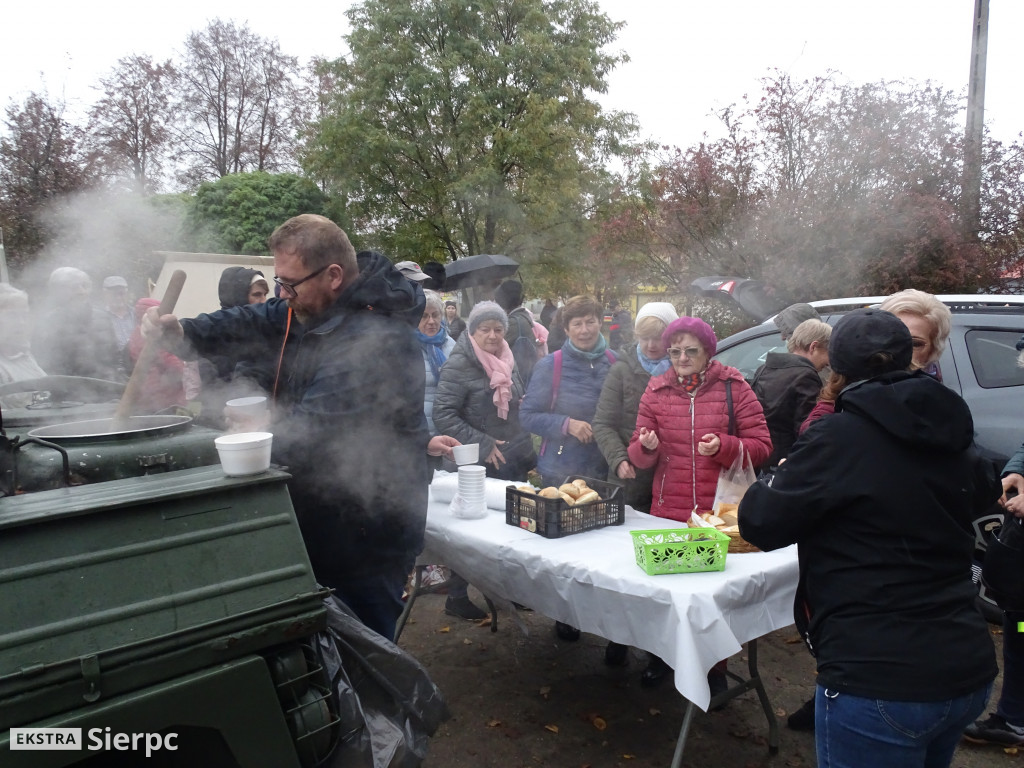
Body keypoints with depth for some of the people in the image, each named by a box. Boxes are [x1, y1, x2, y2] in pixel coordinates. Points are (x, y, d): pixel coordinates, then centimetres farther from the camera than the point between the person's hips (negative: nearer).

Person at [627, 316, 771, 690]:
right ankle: (660, 657, 34)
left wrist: (724, 446, -21)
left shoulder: (732, 387, -1)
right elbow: (637, 455, 5)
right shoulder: (656, 390, 5)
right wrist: (645, 447, -18)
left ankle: (716, 669, 31)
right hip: (666, 512, 2)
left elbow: (762, 445, -4)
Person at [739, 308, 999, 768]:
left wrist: (779, 483, 10)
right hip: (967, 668, 7)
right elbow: (983, 492, 27)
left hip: (880, 680, -7)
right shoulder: (951, 436, 5)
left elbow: (762, 525, -9)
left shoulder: (839, 435, -16)